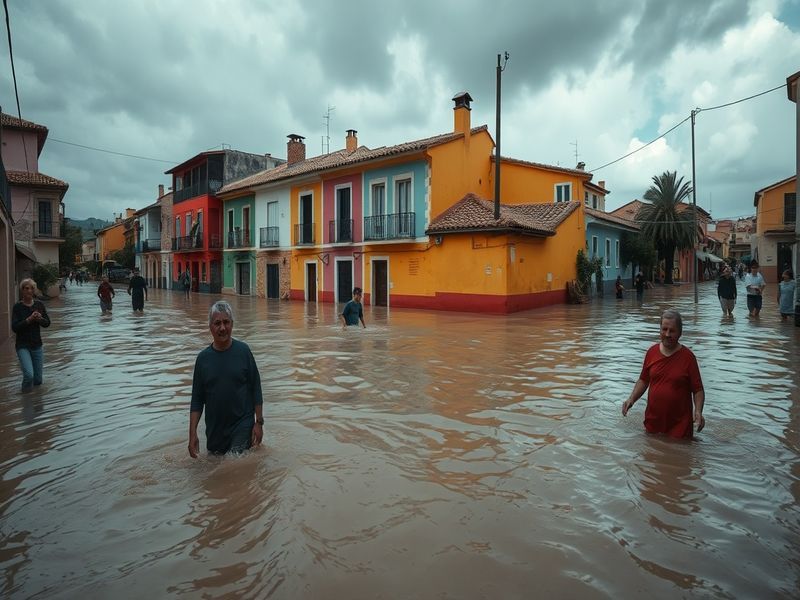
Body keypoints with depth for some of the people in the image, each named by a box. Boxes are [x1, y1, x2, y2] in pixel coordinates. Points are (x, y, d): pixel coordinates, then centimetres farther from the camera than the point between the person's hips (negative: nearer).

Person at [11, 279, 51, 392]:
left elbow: (47, 323, 4)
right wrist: (29, 319, -25)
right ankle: (26, 391, 10)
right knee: (29, 375, -22)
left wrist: (39, 319, -16)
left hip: (37, 345, 3)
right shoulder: (17, 307, -9)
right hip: (23, 346, -3)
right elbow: (14, 328, -14)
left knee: (38, 380, 9)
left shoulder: (39, 304, 0)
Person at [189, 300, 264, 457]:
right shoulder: (203, 358, -1)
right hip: (214, 431, 3)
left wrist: (259, 422, -5)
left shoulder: (243, 351, -7)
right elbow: (197, 400, 3)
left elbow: (256, 389, -3)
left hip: (242, 426, -3)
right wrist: (192, 433, -3)